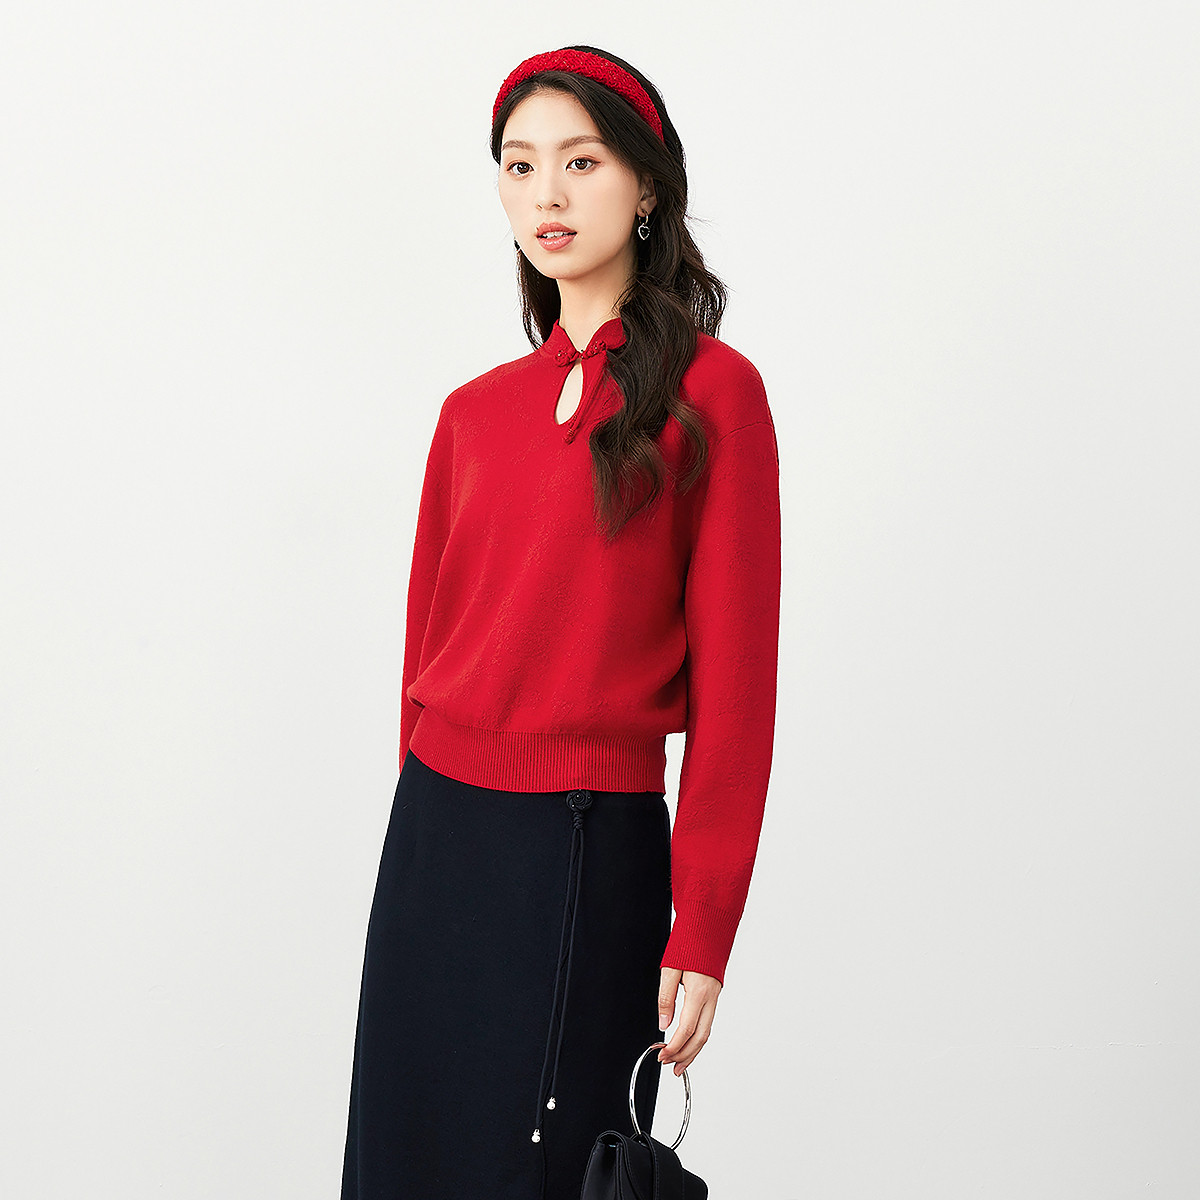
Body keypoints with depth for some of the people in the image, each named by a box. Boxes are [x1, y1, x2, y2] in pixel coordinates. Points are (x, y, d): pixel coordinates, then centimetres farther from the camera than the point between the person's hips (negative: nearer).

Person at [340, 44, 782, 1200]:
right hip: (433, 841, 5)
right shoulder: (476, 411, 9)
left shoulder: (709, 395, -6)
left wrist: (702, 933, -11)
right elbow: (430, 642, 13)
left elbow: (734, 682, -8)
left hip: (589, 850, -5)